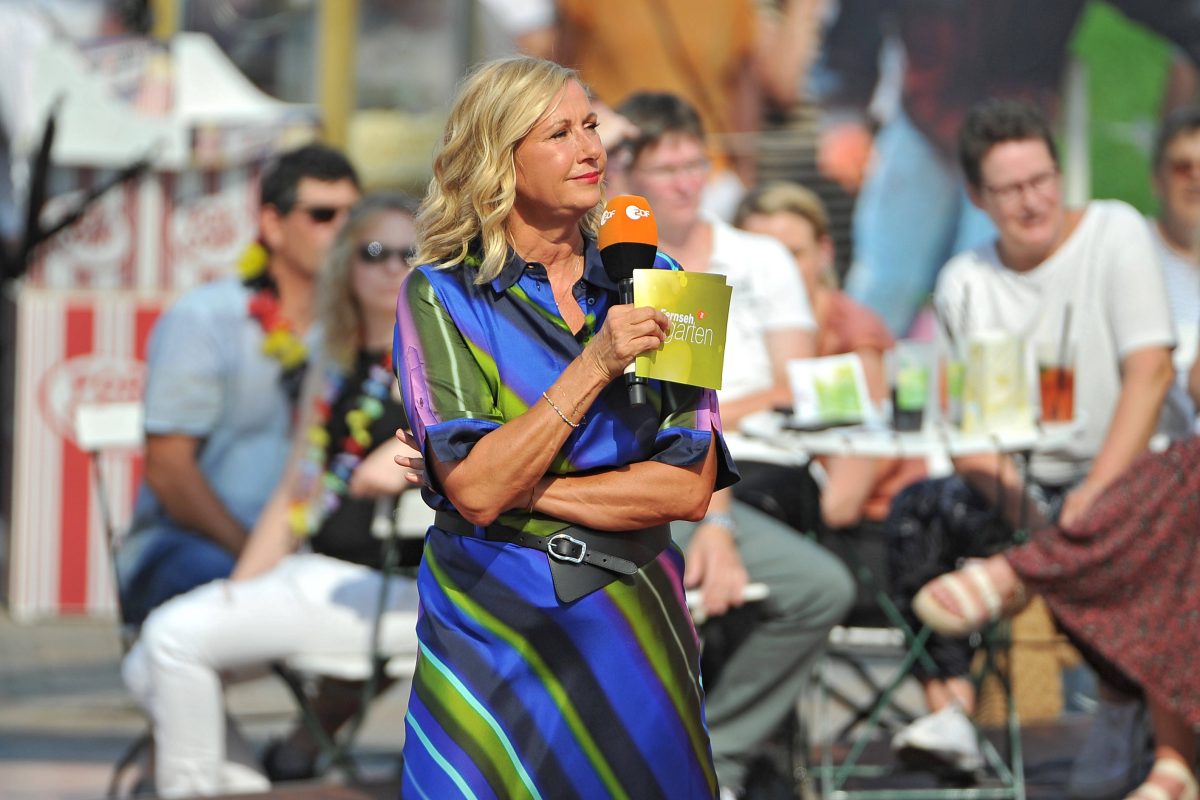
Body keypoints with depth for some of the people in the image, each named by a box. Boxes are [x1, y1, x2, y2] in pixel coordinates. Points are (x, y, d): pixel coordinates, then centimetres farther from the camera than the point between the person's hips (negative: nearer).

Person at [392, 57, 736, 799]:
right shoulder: (441, 298, -5)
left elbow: (691, 486, -6)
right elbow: (474, 489, -17)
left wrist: (525, 493, -13)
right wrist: (595, 366, -21)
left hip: (636, 623, 3)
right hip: (492, 625, -2)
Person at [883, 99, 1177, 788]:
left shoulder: (1114, 233, -3)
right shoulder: (964, 283, 8)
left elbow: (1151, 371, -12)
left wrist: (1095, 493, -22)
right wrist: (1001, 483, -20)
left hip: (1128, 472, -4)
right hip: (1028, 480, 4)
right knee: (917, 510, -22)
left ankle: (1120, 724, -26)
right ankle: (952, 705, -30)